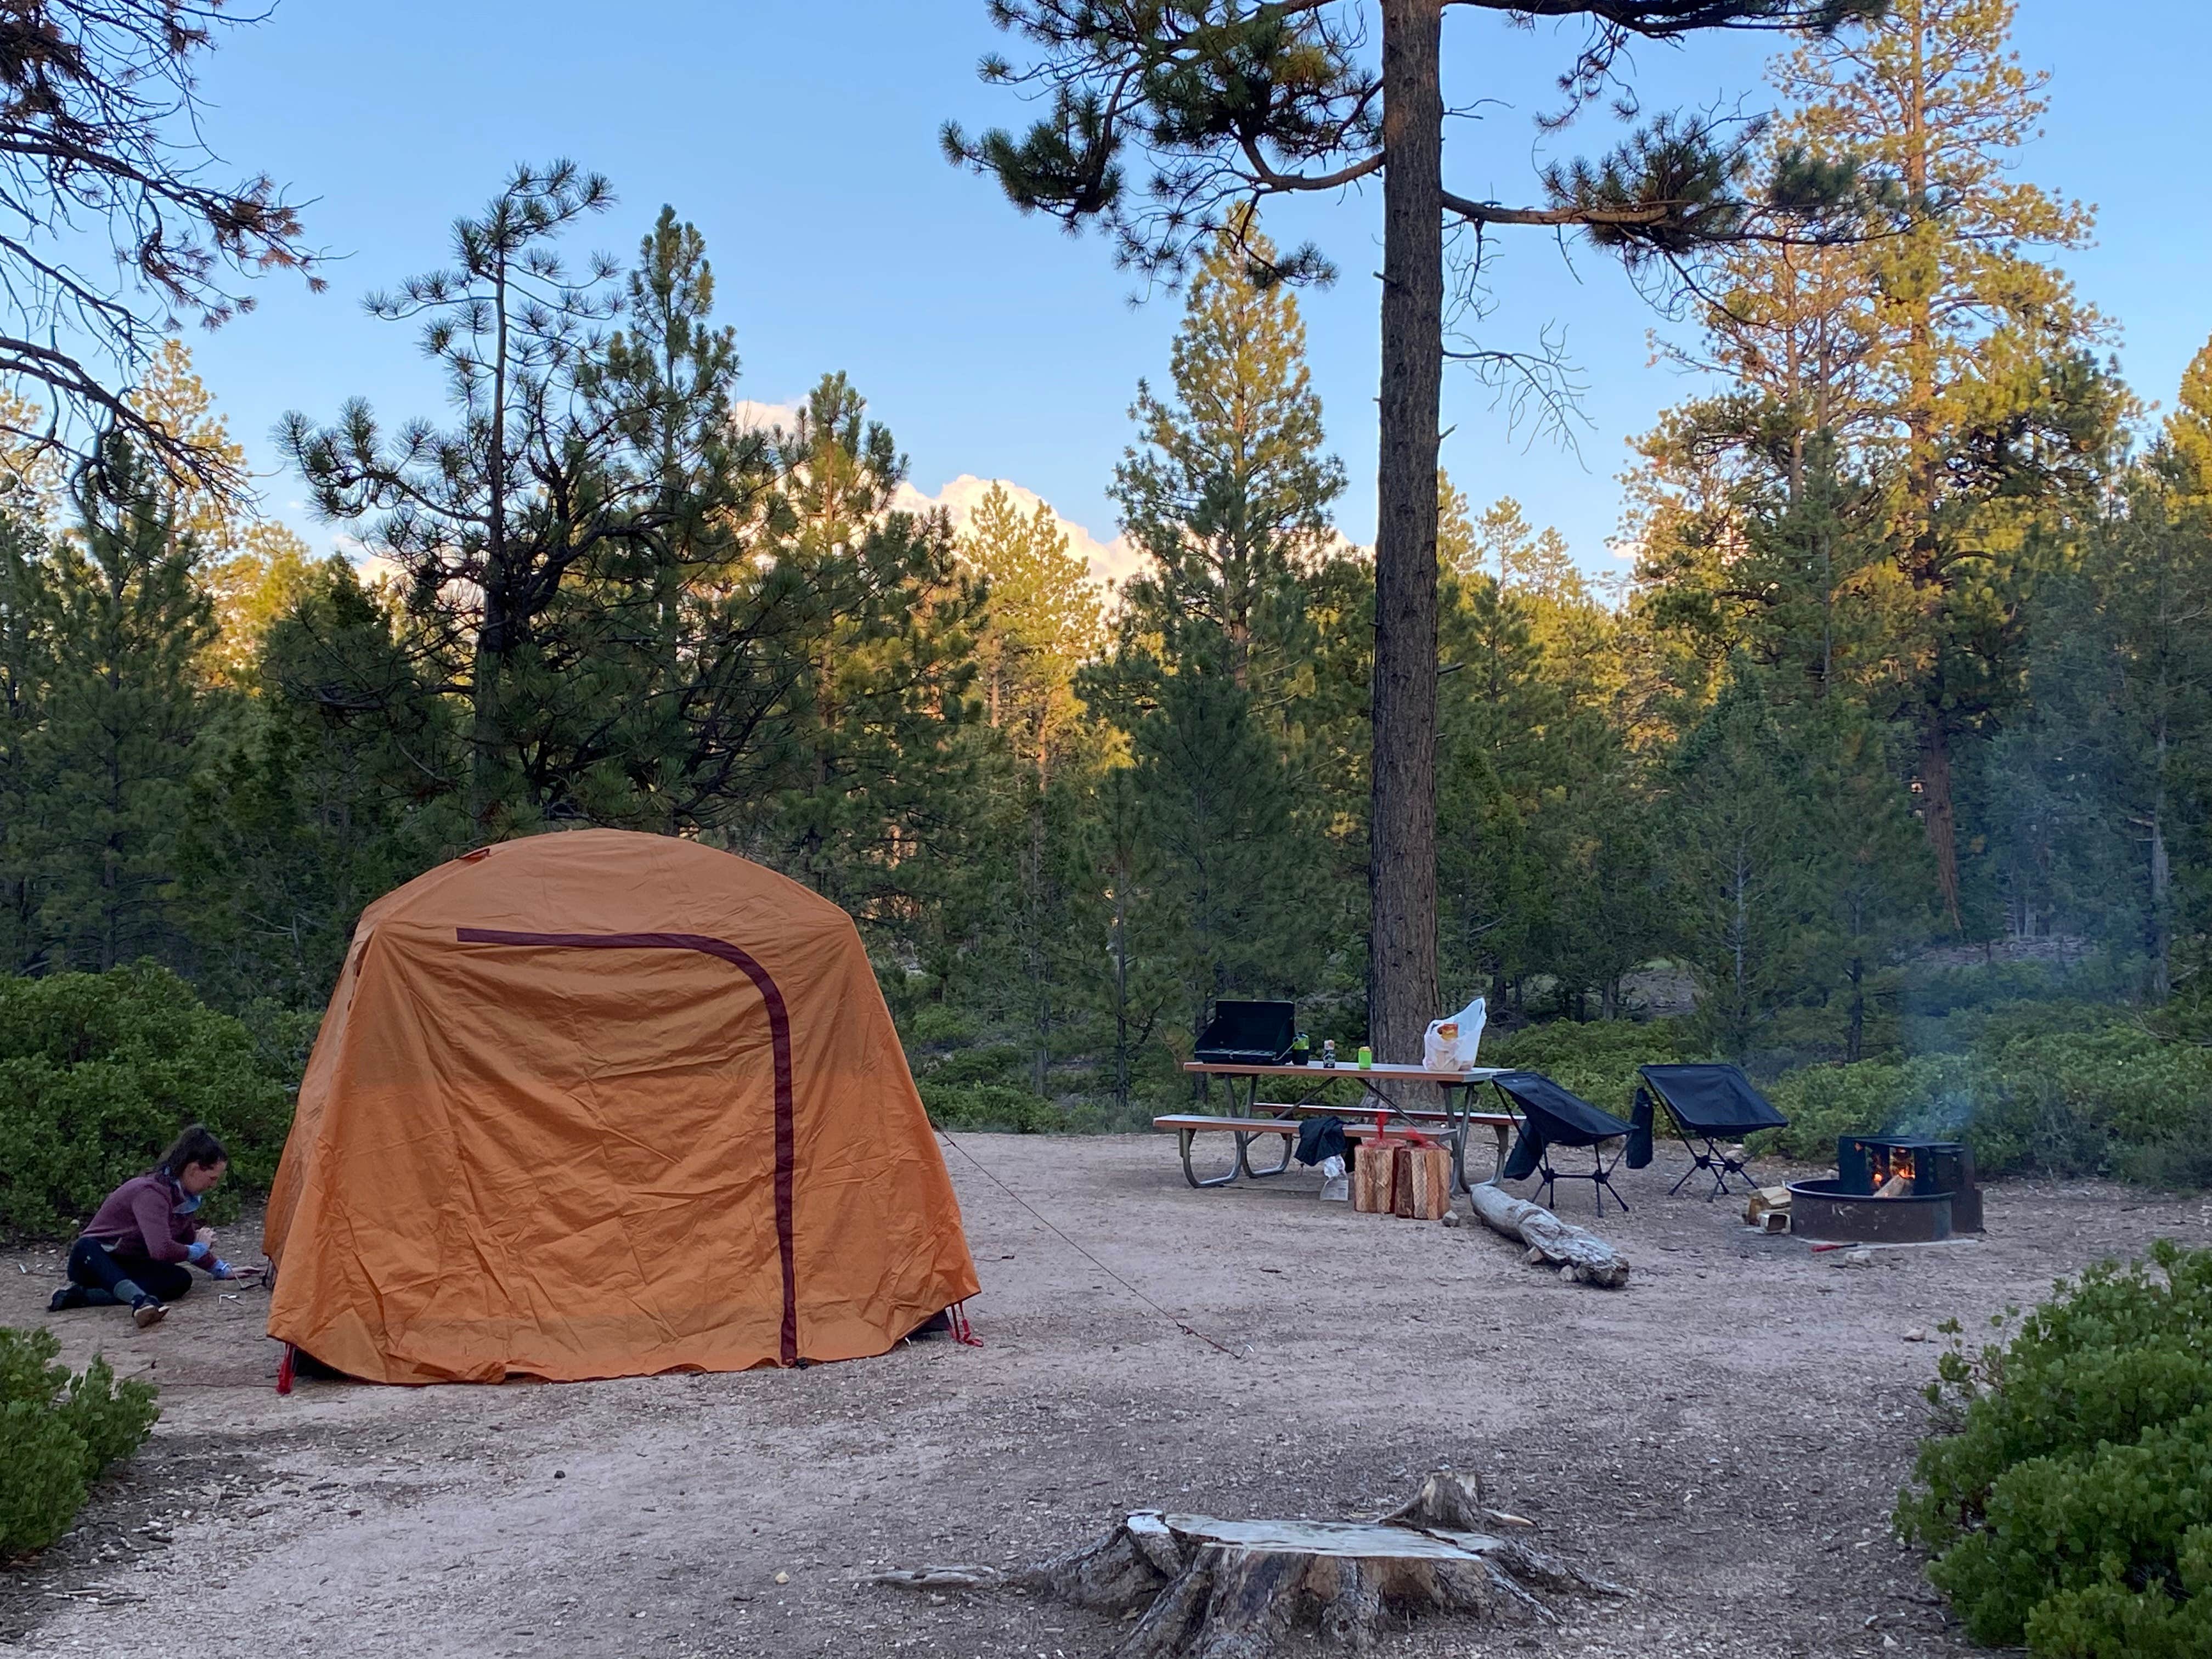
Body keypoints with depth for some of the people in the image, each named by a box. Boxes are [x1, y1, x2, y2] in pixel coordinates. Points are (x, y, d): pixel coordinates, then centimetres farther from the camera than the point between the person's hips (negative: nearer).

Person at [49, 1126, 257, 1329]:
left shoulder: (181, 1195, 4)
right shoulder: (152, 1192, -24)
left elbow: (187, 1243, 21)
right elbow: (162, 1250, -35)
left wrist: (224, 1270, 12)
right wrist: (200, 1248, -18)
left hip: (127, 1268, 8)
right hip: (94, 1260, -7)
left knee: (181, 1280, -21)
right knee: (86, 1247, -40)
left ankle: (82, 1295, -30)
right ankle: (141, 1300, -63)